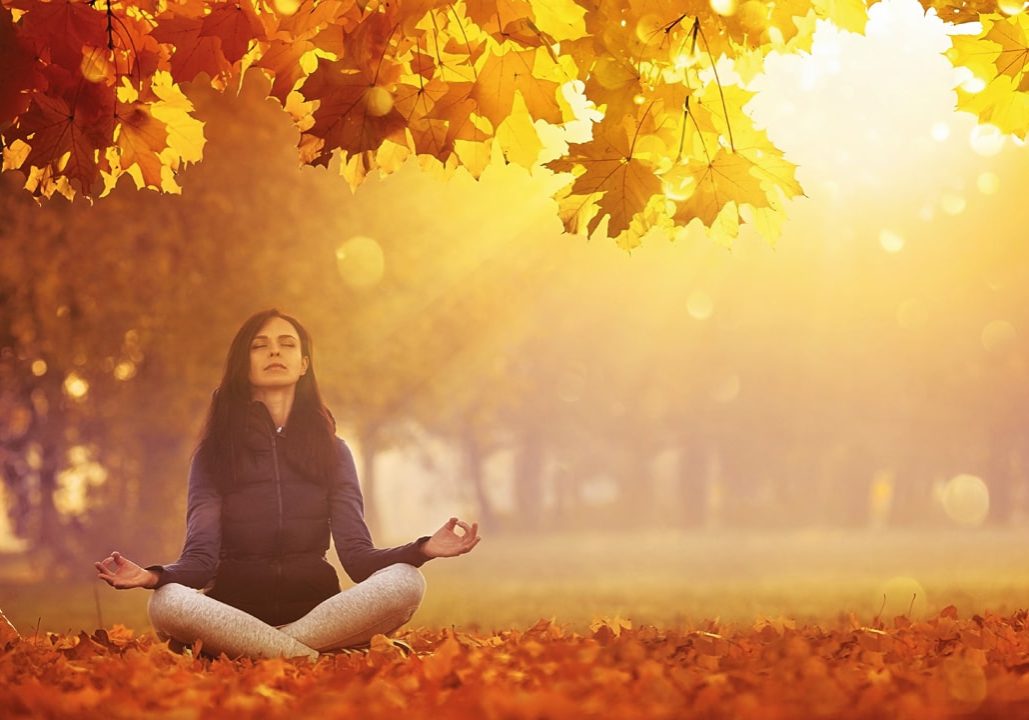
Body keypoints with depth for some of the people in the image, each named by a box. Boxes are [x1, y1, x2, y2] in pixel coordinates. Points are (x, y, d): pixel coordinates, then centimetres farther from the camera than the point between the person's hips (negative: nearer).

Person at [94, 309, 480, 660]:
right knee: (167, 602, -35)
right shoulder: (214, 452, 9)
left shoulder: (332, 450, 13)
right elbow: (201, 556, -4)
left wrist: (423, 549, -20)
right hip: (235, 610, -2)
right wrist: (154, 575, -28)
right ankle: (315, 660, -31)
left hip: (316, 609, 2)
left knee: (405, 582, -29)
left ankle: (251, 652, -30)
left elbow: (357, 556, 0)